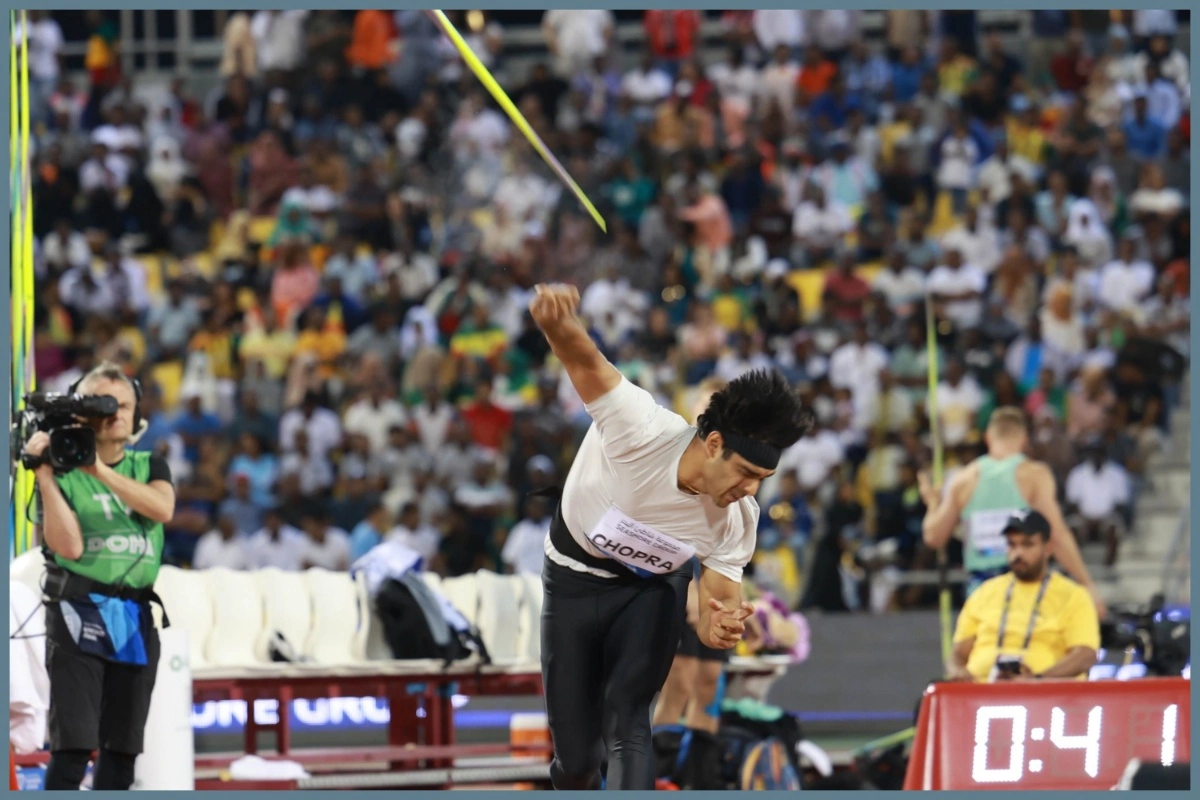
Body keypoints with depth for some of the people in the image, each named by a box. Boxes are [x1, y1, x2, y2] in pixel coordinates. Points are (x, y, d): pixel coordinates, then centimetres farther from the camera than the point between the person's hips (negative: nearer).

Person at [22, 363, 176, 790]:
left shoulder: (149, 466, 12)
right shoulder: (64, 472, 0)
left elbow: (162, 508, -11)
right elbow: (69, 545, -14)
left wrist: (100, 470, -19)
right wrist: (45, 476, -18)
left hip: (135, 621, 4)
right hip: (78, 615, -4)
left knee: (122, 750, 8)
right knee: (73, 746, -15)